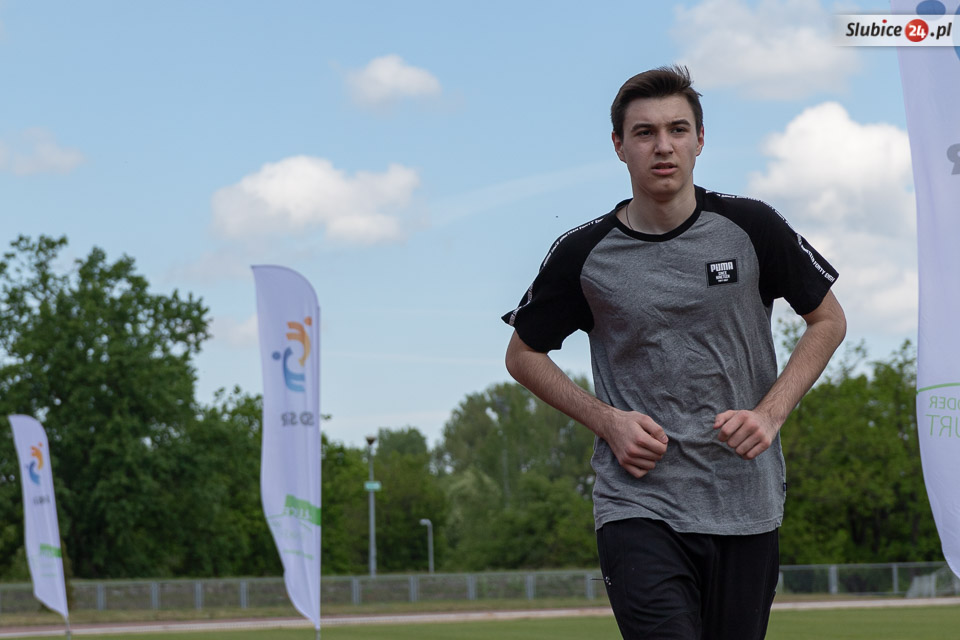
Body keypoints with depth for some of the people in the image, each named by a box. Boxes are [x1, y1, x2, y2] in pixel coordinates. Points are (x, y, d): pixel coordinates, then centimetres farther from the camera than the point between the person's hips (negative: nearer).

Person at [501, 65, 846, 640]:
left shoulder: (751, 228, 0)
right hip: (638, 506, -2)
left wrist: (770, 414, -3)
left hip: (746, 504, 2)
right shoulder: (584, 254, -1)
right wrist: (606, 420, -3)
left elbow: (829, 321, 11)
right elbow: (524, 355, 12)